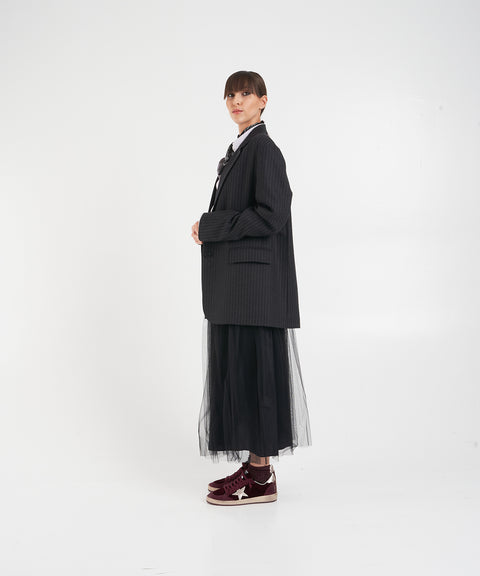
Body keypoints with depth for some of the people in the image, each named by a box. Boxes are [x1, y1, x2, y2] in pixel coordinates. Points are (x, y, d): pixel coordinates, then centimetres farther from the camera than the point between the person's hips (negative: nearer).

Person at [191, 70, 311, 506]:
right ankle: (253, 465, 20)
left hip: (253, 280, -10)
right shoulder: (238, 150, 18)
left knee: (252, 368, -5)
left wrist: (210, 225, -15)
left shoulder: (264, 149, -11)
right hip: (233, 283, 10)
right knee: (236, 368, 11)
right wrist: (211, 229, 9)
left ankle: (261, 477, 3)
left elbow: (270, 216, -20)